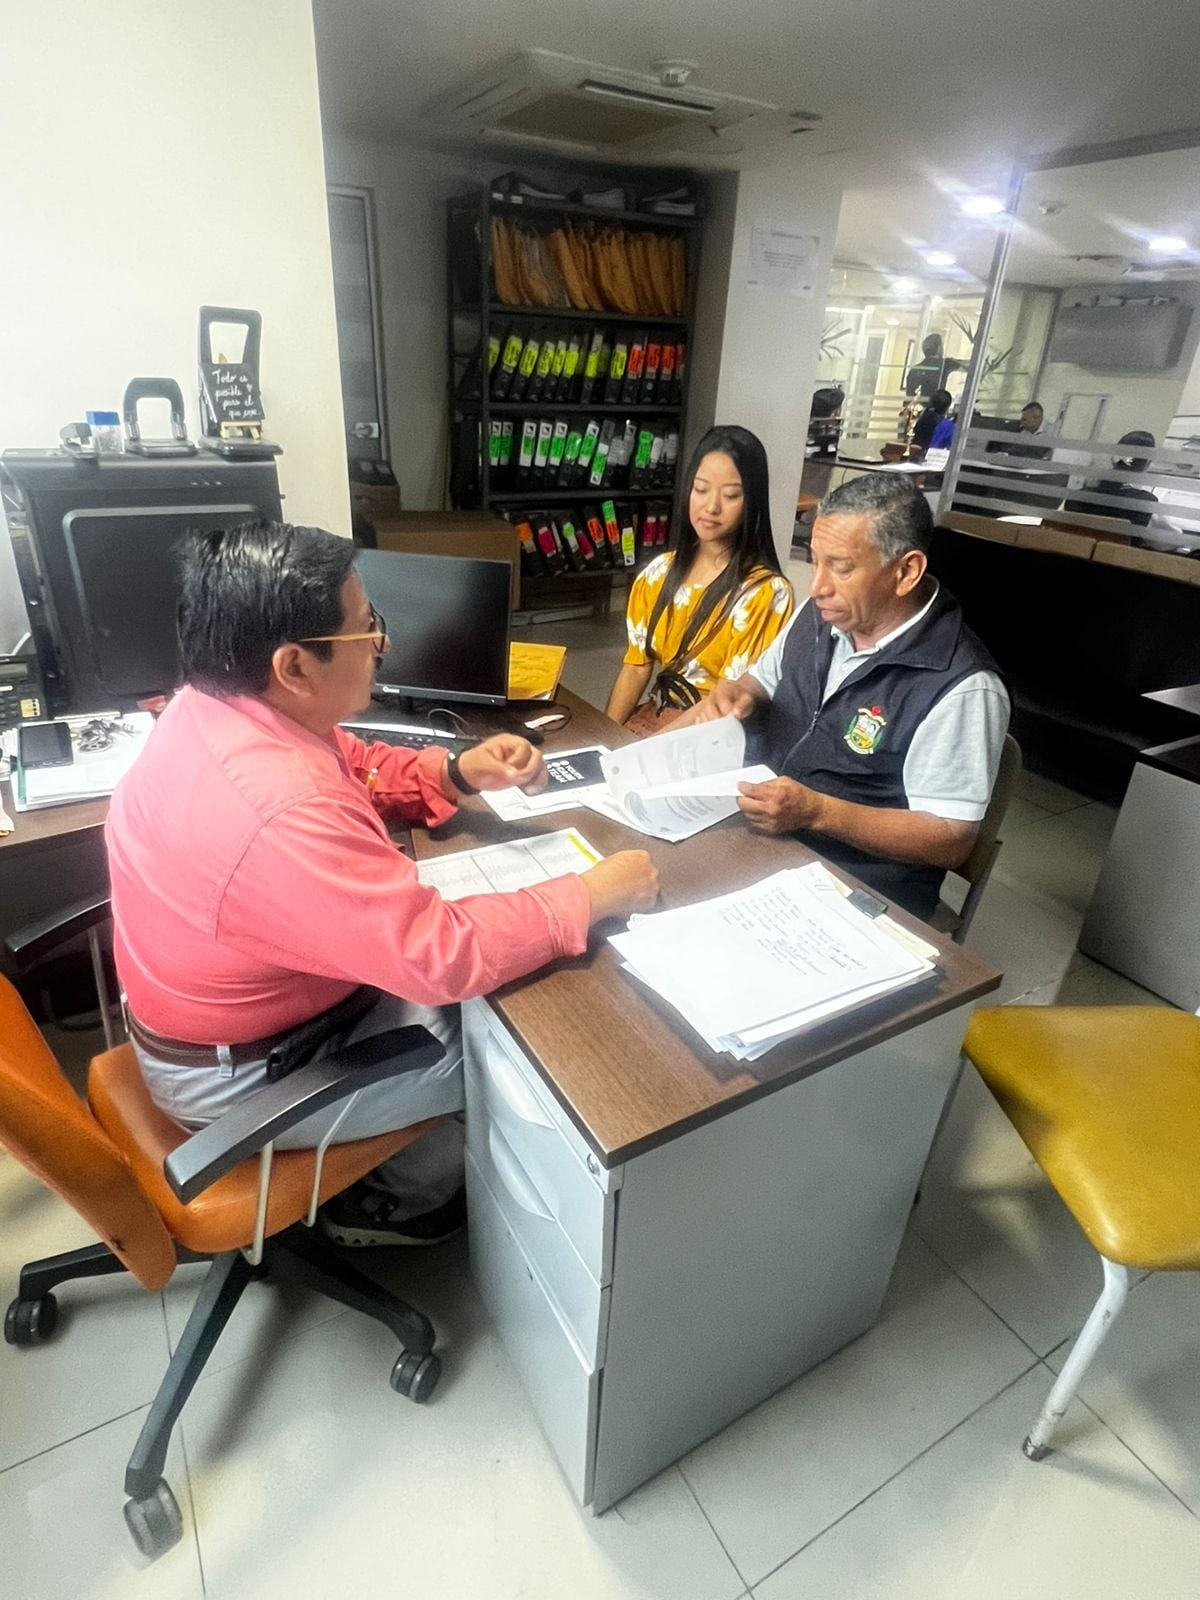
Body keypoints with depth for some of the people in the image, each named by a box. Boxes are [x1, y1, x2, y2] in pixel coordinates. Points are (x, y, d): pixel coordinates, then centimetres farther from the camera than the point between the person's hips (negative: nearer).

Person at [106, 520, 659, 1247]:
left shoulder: (222, 707, -9)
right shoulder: (278, 813, -39)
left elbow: (356, 769, 7)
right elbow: (441, 953, -35)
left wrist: (459, 772, -9)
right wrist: (595, 895, -25)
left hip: (233, 1004, 8)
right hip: (242, 1073, -8)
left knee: (476, 1003, 16)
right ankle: (386, 1204, 26)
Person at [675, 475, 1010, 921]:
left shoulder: (960, 688, -20)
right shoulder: (823, 614, 2)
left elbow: (951, 841, -17)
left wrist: (815, 812, -27)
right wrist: (739, 695, -6)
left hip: (857, 886, -6)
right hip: (755, 832, 7)